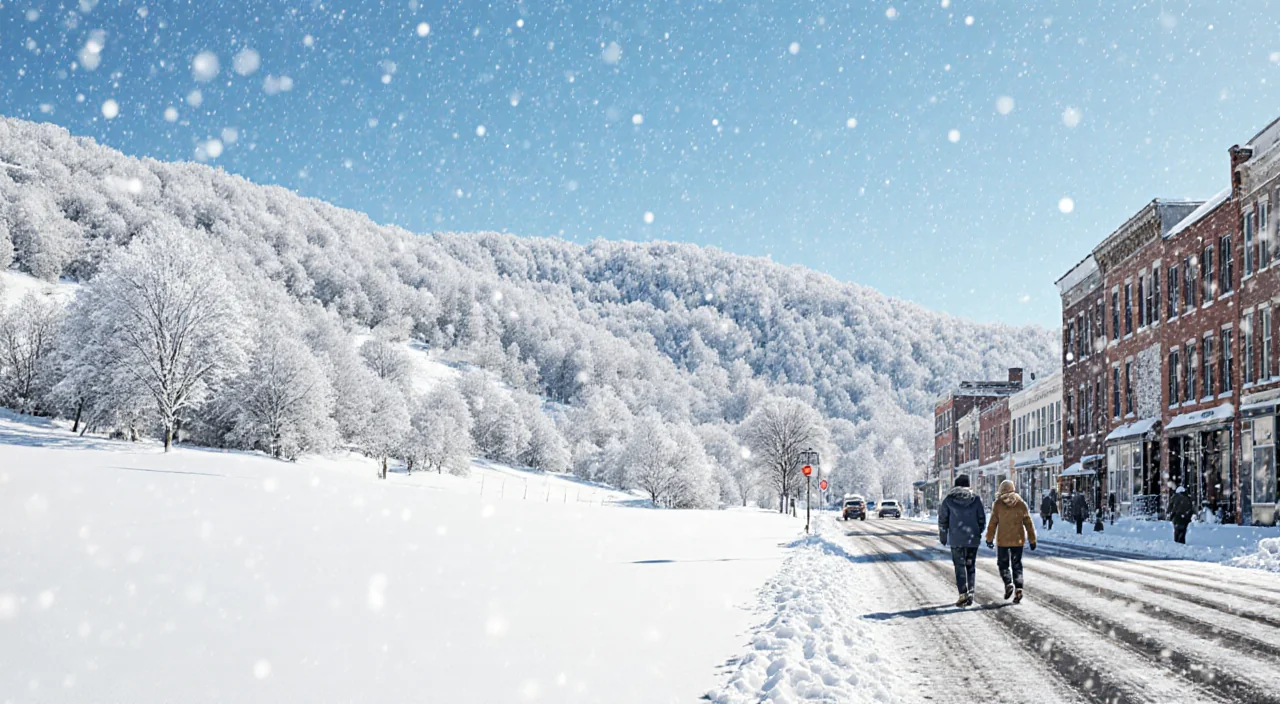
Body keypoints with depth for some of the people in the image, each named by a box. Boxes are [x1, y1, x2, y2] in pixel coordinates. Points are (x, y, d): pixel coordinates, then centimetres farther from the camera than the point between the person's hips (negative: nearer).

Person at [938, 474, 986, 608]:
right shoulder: (976, 499, 1)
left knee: (960, 566, 2)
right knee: (971, 566, 13)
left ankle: (963, 594, -7)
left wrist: (942, 537, 11)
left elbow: (942, 520, 0)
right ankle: (970, 591, 7)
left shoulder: (949, 500, -2)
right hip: (973, 538, 1)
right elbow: (982, 518, 3)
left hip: (956, 539, -1)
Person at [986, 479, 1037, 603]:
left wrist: (989, 538, 3)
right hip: (1018, 540, 2)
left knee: (1003, 564, 13)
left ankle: (1008, 584, -9)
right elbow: (1028, 523, 3)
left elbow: (992, 523, -7)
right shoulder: (1021, 504, -2)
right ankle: (1018, 589, -1)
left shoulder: (997, 504, -10)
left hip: (1002, 540, -2)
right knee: (1017, 565, 10)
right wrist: (1032, 540, 11)